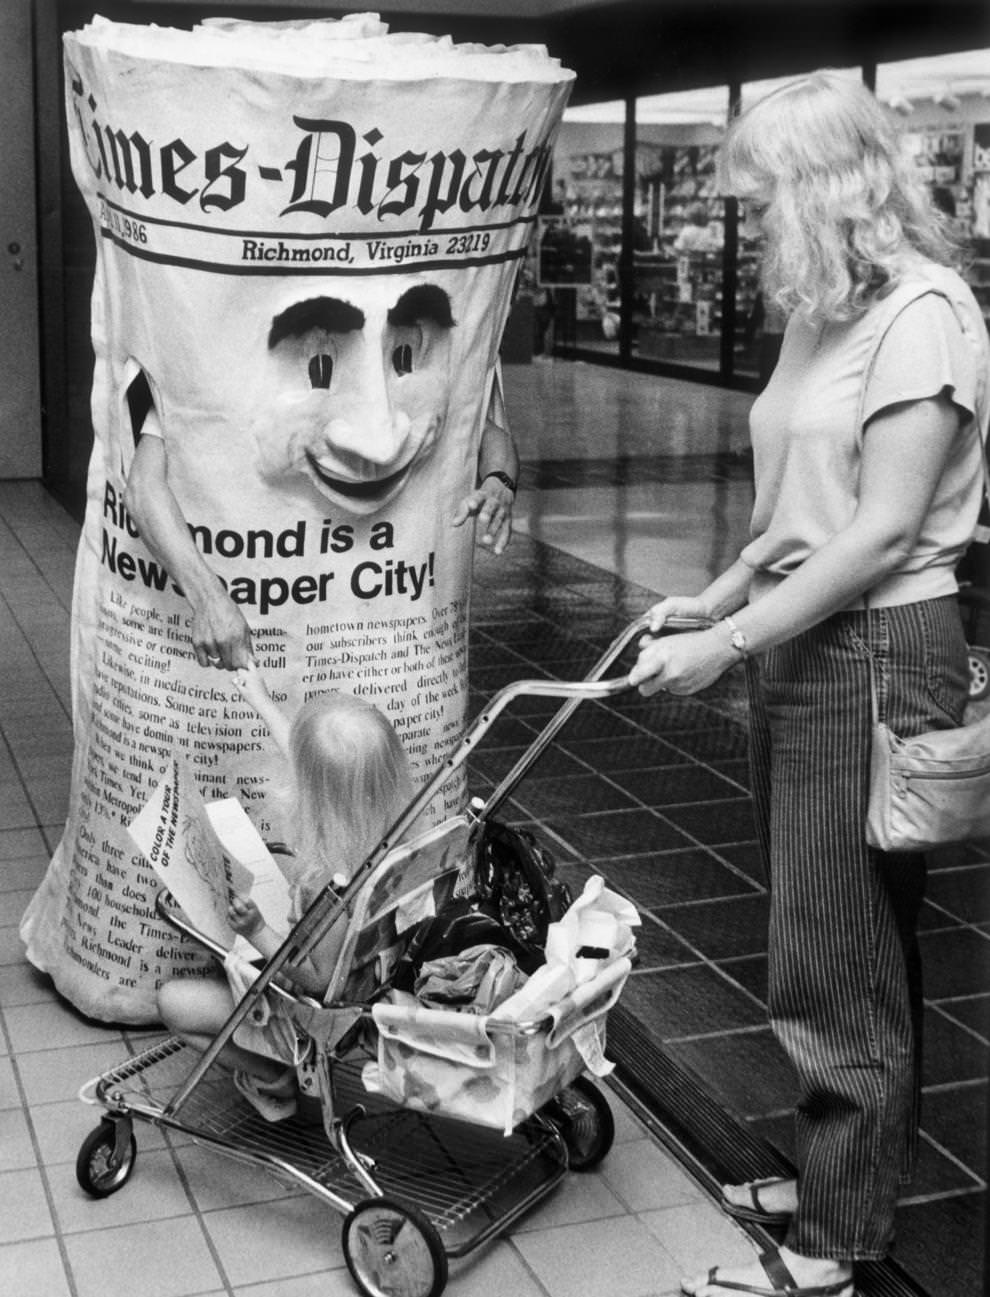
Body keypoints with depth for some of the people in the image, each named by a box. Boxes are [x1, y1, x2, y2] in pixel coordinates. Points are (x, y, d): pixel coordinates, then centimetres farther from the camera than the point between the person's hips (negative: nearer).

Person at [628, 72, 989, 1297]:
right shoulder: (822, 310, 12)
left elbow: (885, 530, -19)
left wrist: (728, 643, -19)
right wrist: (724, 593, 4)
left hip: (873, 653, -8)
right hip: (800, 643, 8)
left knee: (835, 963, 1)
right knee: (852, 949, 17)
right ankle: (840, 1176, 32)